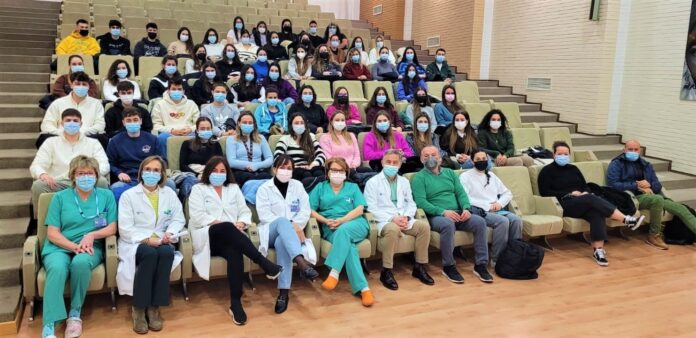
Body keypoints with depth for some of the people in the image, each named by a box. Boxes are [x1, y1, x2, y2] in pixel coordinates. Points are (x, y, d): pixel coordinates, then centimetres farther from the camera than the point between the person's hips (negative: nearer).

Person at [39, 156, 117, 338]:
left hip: (90, 248, 0)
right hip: (59, 247, 0)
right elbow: (52, 233, 2)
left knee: (81, 262, -36)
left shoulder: (106, 196, 11)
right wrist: (74, 246, -15)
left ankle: (75, 313, -17)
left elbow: (112, 227, 5)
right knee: (57, 268, -35)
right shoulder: (60, 197, 9)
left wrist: (91, 235, -14)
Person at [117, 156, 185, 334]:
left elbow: (178, 218, 9)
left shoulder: (169, 194, 12)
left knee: (167, 252, -34)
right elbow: (125, 228, -8)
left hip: (161, 241, 3)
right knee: (150, 253, -37)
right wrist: (147, 239, -20)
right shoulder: (128, 195, 0)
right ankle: (139, 308, -23)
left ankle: (155, 307, -24)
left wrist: (170, 233, -13)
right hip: (135, 242, -3)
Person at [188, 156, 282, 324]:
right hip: (208, 236, -2)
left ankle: (235, 302, -37)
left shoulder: (234, 188, 23)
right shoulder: (198, 189, 11)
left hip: (229, 238, 3)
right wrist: (220, 223, -14)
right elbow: (197, 216, -3)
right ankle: (264, 263, -40)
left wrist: (241, 223, -9)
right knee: (228, 228, -37)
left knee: (235, 251, -35)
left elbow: (245, 212, 15)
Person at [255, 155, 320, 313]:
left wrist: (295, 226, -15)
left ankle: (284, 291, -42)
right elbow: (265, 215, -9)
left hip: (291, 231, 2)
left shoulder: (298, 186, 13)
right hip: (271, 231, -1)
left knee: (282, 242, -37)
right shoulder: (264, 189, 4)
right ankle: (302, 262, -59)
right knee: (283, 221, -39)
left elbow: (306, 210, 4)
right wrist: (289, 224, -20)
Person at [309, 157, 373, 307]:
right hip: (331, 229, 0)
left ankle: (334, 273, -42)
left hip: (355, 224, 0)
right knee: (348, 245, -32)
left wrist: (341, 220, -10)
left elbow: (359, 209, 5)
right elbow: (310, 210, 8)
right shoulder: (320, 188, 20)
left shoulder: (353, 187, 20)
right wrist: (326, 221, -8)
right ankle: (363, 288, -40)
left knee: (343, 231, -37)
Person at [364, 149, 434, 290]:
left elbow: (411, 203, 14)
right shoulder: (372, 182, 1)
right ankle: (386, 271, -27)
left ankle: (420, 267, -9)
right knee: (393, 229, -38)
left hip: (404, 219, 5)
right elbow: (372, 208, -8)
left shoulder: (404, 181, 18)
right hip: (384, 221, -5)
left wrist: (406, 217, -8)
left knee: (424, 226, -22)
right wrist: (392, 218, -18)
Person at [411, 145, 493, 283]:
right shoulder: (419, 178, 3)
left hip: (458, 213, 5)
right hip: (436, 216, -5)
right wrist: (443, 212, -21)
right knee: (448, 225, -37)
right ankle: (448, 267, -19)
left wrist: (466, 208, -10)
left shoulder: (449, 173, 20)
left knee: (480, 221, -21)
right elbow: (420, 202, -11)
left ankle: (480, 265, -13)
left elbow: (461, 193, 12)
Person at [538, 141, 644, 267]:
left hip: (582, 203, 5)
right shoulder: (547, 170, 6)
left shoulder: (573, 169, 23)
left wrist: (586, 193, -4)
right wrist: (570, 193, -10)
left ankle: (598, 249, -41)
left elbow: (585, 186, 22)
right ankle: (626, 219, -34)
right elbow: (544, 192, -6)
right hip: (564, 204, -5)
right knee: (592, 199, -32)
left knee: (597, 213, -30)